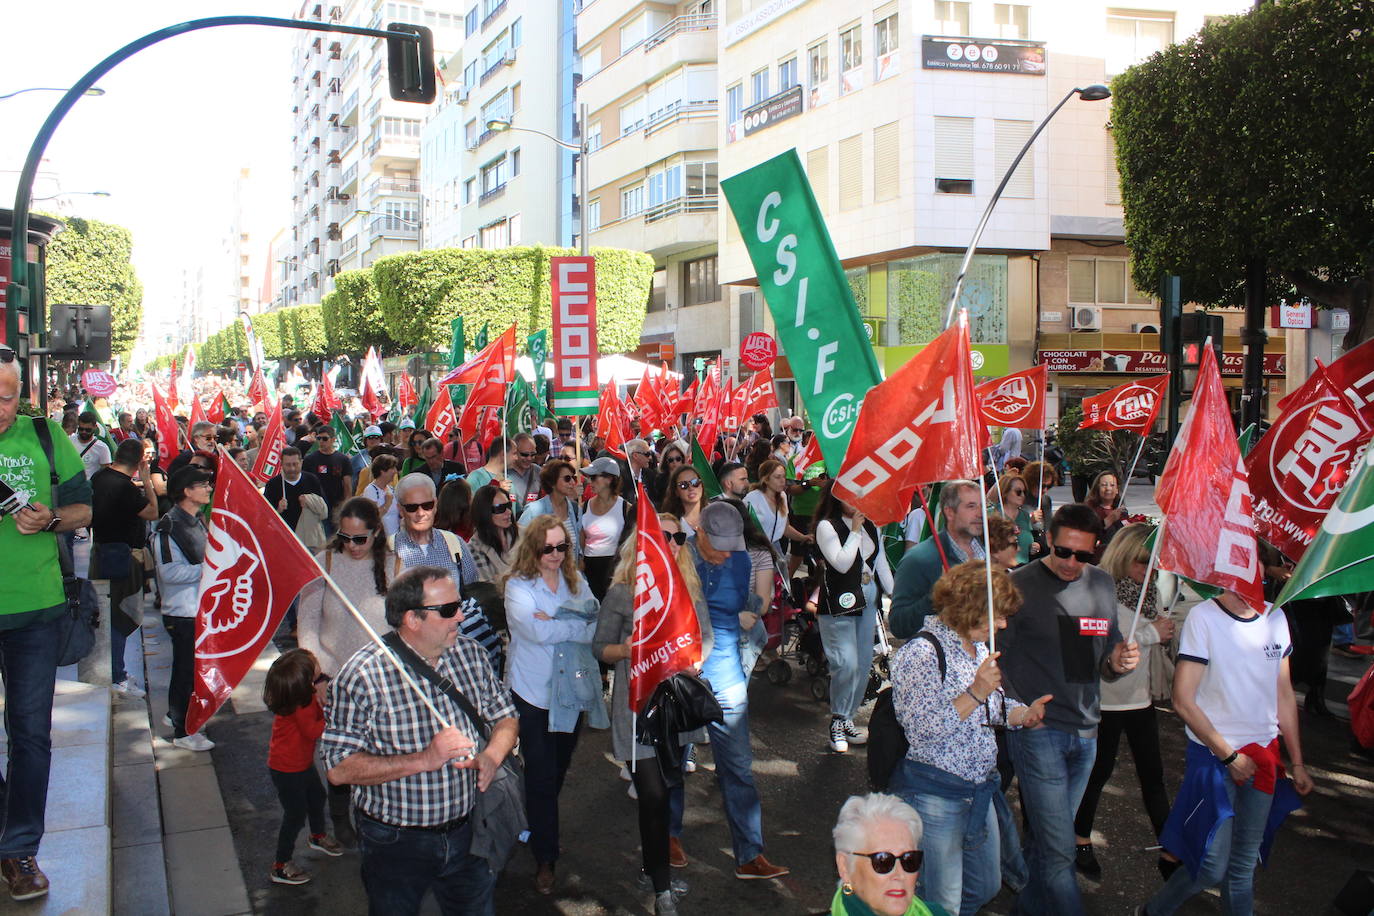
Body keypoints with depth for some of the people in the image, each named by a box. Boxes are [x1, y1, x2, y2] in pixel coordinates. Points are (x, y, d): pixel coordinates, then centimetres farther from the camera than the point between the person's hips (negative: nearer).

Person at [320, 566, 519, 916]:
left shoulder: (471, 654, -3)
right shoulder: (362, 676, -20)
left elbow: (505, 716, 9)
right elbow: (339, 769, -22)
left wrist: (492, 756, -13)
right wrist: (424, 760, -29)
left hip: (467, 834, 5)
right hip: (395, 845, -4)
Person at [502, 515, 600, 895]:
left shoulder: (576, 581, 5)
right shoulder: (518, 586, -9)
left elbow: (596, 626, -8)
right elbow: (538, 632, -25)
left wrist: (556, 624, -21)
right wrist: (578, 626, -15)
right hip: (534, 692, -4)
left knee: (560, 768, 17)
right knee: (541, 776, -3)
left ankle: (540, 829, 39)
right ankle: (545, 859, 8)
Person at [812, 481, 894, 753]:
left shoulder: (871, 527, 13)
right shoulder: (827, 526, -7)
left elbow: (881, 565, 16)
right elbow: (842, 562, -18)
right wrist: (855, 531, -13)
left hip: (867, 602, 7)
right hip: (839, 603, -7)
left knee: (863, 664, 8)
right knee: (847, 664, -15)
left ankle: (847, 720, 21)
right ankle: (838, 722, 2)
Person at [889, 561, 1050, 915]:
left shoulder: (979, 648, 9)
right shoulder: (921, 653, -19)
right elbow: (922, 729, -25)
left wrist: (1023, 714, 1)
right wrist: (975, 694, -30)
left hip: (980, 790, 9)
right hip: (935, 796, -9)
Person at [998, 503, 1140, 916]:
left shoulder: (1102, 586, 7)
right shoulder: (1021, 585, -10)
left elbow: (1102, 667, 14)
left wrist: (1118, 663, -7)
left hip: (1085, 733, 6)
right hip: (1037, 730, -6)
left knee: (1047, 838, 17)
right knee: (1059, 850, -7)